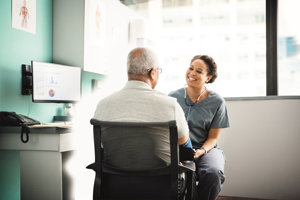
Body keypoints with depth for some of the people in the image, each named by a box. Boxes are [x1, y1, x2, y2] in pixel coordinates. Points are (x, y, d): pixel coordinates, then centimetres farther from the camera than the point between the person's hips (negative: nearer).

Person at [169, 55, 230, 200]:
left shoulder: (217, 102, 0)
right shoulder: (173, 97, 5)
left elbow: (213, 137, 2)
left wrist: (201, 151, -18)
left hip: (205, 148, 0)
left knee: (213, 174, -33)